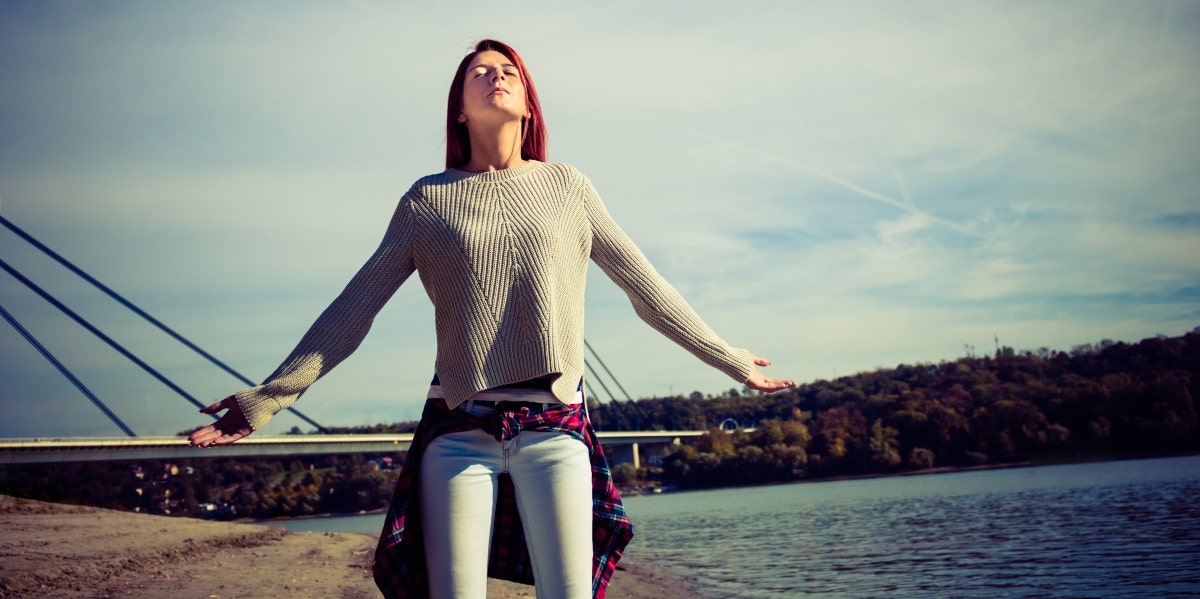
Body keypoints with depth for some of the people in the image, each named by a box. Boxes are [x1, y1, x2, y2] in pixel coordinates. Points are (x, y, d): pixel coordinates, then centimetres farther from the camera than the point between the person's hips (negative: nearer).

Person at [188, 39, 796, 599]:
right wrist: (265, 399, 4)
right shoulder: (427, 200, 9)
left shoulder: (567, 187, 11)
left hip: (554, 429, 1)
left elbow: (647, 286, 16)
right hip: (458, 430, 0)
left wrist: (732, 362, 19)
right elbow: (352, 310, 8)